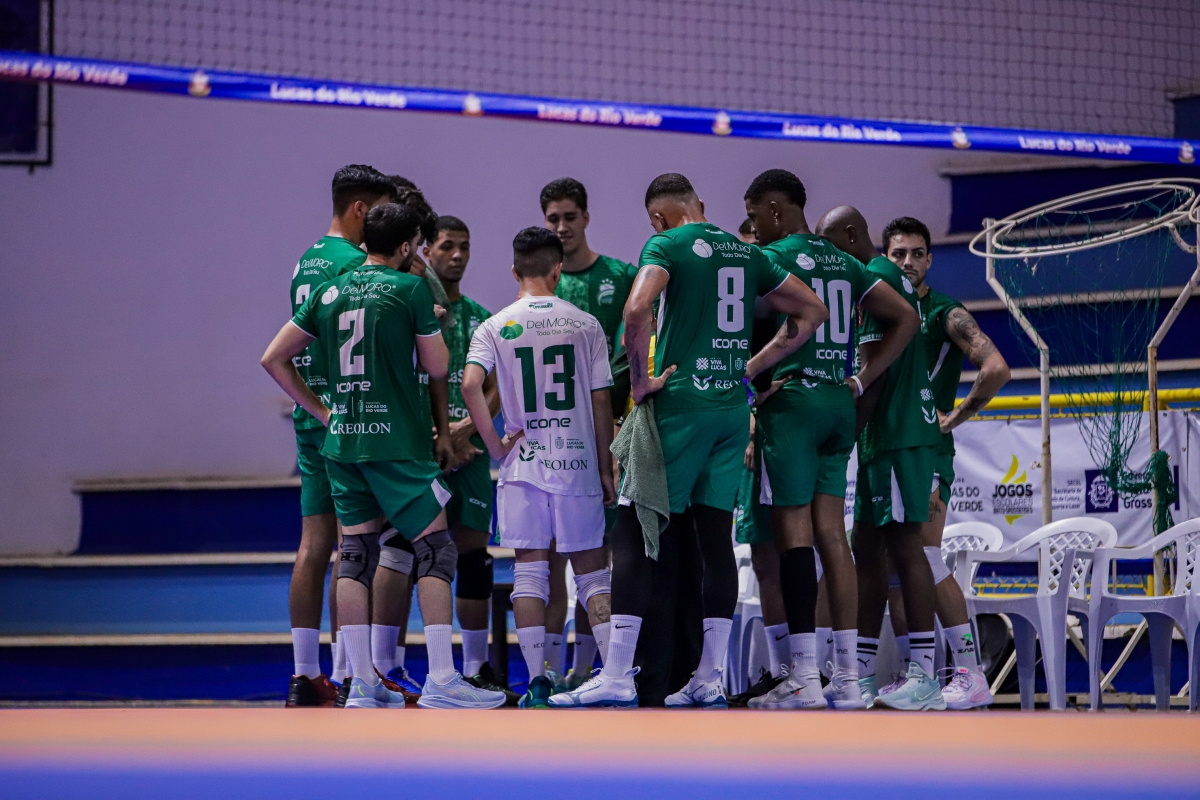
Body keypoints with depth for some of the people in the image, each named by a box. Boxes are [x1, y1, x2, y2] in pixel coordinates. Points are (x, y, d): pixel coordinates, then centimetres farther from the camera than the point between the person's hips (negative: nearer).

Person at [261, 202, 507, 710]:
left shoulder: (328, 293, 10)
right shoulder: (410, 289, -6)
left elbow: (273, 359, 12)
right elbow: (437, 367, -1)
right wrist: (429, 325, 17)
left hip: (341, 441, 6)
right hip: (396, 440, -6)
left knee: (355, 554, 8)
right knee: (435, 549, -2)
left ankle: (362, 684, 6)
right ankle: (441, 681, -9)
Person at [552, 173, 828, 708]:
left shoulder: (667, 246, -5)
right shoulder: (746, 253, 15)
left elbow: (637, 310, -23)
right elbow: (813, 311, 22)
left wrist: (640, 382, -12)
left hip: (680, 404, -6)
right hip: (733, 409, 6)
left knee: (634, 534, -3)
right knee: (716, 539, 7)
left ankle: (617, 675, -9)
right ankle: (709, 678, 6)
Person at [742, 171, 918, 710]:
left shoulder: (769, 259, -5)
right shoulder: (844, 264, 17)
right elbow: (906, 318, 19)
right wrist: (863, 380, 15)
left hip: (791, 401, -7)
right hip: (839, 403, 7)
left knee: (793, 533, -7)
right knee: (831, 534, 8)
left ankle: (804, 679, -12)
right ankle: (847, 678, 6)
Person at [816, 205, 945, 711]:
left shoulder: (877, 278, -12)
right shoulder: (890, 277, 19)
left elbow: (872, 371, -17)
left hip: (897, 435, -10)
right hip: (887, 435, 10)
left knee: (903, 546, -10)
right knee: (867, 548, 11)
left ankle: (924, 676, -11)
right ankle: (861, 672, 13)